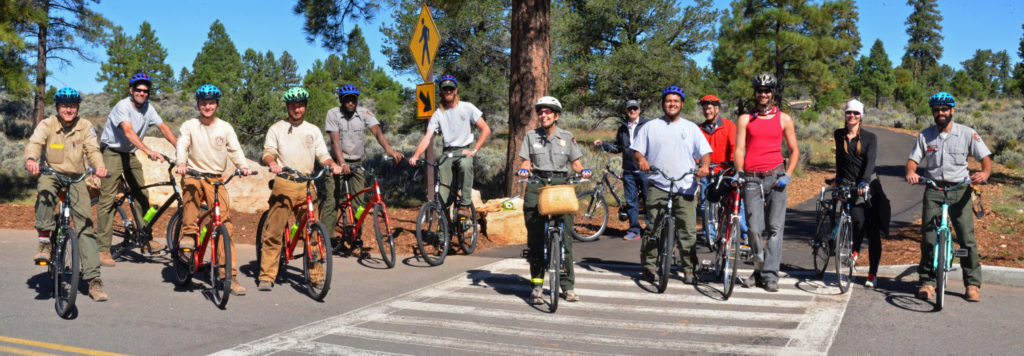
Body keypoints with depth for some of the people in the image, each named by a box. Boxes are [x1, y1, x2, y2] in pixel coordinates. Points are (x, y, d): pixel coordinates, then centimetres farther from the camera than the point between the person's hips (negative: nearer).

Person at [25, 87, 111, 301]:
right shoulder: (47, 125, -3)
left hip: (76, 178, 1)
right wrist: (31, 159, -42)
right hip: (51, 174, -1)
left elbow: (92, 149, -10)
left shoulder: (85, 127, 1)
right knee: (45, 193, -39)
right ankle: (45, 242, -20)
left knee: (85, 224, -8)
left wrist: (99, 166, -32)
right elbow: (34, 143, -18)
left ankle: (94, 279, -8)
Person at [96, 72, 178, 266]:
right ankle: (103, 249, -9)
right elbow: (129, 131, -35)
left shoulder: (148, 108, 0)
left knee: (142, 195, 5)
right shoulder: (123, 106, -21)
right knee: (108, 199, -10)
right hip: (112, 152, -7)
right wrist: (148, 151, -48)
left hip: (130, 154, 7)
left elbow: (164, 128, 2)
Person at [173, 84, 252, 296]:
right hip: (194, 175, -1)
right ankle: (188, 234, -24)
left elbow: (235, 150, 0)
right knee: (191, 188, -39)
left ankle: (230, 276, -7)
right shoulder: (189, 126, 4)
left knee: (225, 224, -9)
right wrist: (181, 163, -33)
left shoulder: (225, 128, 9)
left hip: (216, 179, 1)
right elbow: (182, 145, -11)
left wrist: (243, 166, -21)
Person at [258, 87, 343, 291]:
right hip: (283, 184, -2)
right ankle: (266, 277, -2)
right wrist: (272, 163, -21)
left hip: (307, 184, 2)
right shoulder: (276, 129, 13)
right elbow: (268, 152, 2)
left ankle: (317, 275, 6)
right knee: (274, 232, -6)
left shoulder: (313, 130, 20)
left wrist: (333, 165, -8)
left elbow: (322, 155, 14)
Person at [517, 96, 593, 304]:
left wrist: (582, 171, -9)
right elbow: (526, 162, 8)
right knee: (535, 237, -2)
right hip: (536, 186, 0)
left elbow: (575, 163, 11)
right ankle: (537, 285, 6)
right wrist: (523, 169, -13)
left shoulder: (567, 137, 12)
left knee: (564, 237, -4)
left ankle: (568, 286, 4)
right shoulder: (531, 136, 12)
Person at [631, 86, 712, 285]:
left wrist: (705, 165, -11)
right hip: (657, 186, -1)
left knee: (688, 230, -2)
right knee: (653, 229, -3)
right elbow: (637, 150, 9)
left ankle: (689, 269, 8)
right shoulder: (651, 127, 12)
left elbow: (705, 151, 10)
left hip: (685, 188, 1)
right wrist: (641, 159, -14)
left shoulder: (691, 128, 15)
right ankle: (649, 267, 7)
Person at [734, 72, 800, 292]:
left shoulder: (784, 119, 11)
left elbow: (794, 151, 13)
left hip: (775, 177, 0)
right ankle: (759, 270, 15)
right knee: (755, 229, -4)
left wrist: (787, 175, -2)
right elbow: (739, 150, 4)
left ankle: (770, 276, -2)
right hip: (751, 179, 0)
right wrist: (739, 173, -13)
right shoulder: (745, 120, 10)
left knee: (775, 227, -6)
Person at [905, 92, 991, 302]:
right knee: (929, 237, -3)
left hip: (960, 190, -1)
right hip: (933, 190, 1)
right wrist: (911, 172, -20)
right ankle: (927, 282, 6)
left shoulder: (967, 134, 2)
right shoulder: (925, 136, 7)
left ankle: (973, 284, 6)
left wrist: (984, 173, -24)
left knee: (967, 238, -5)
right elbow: (913, 160, 4)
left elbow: (986, 158, -2)